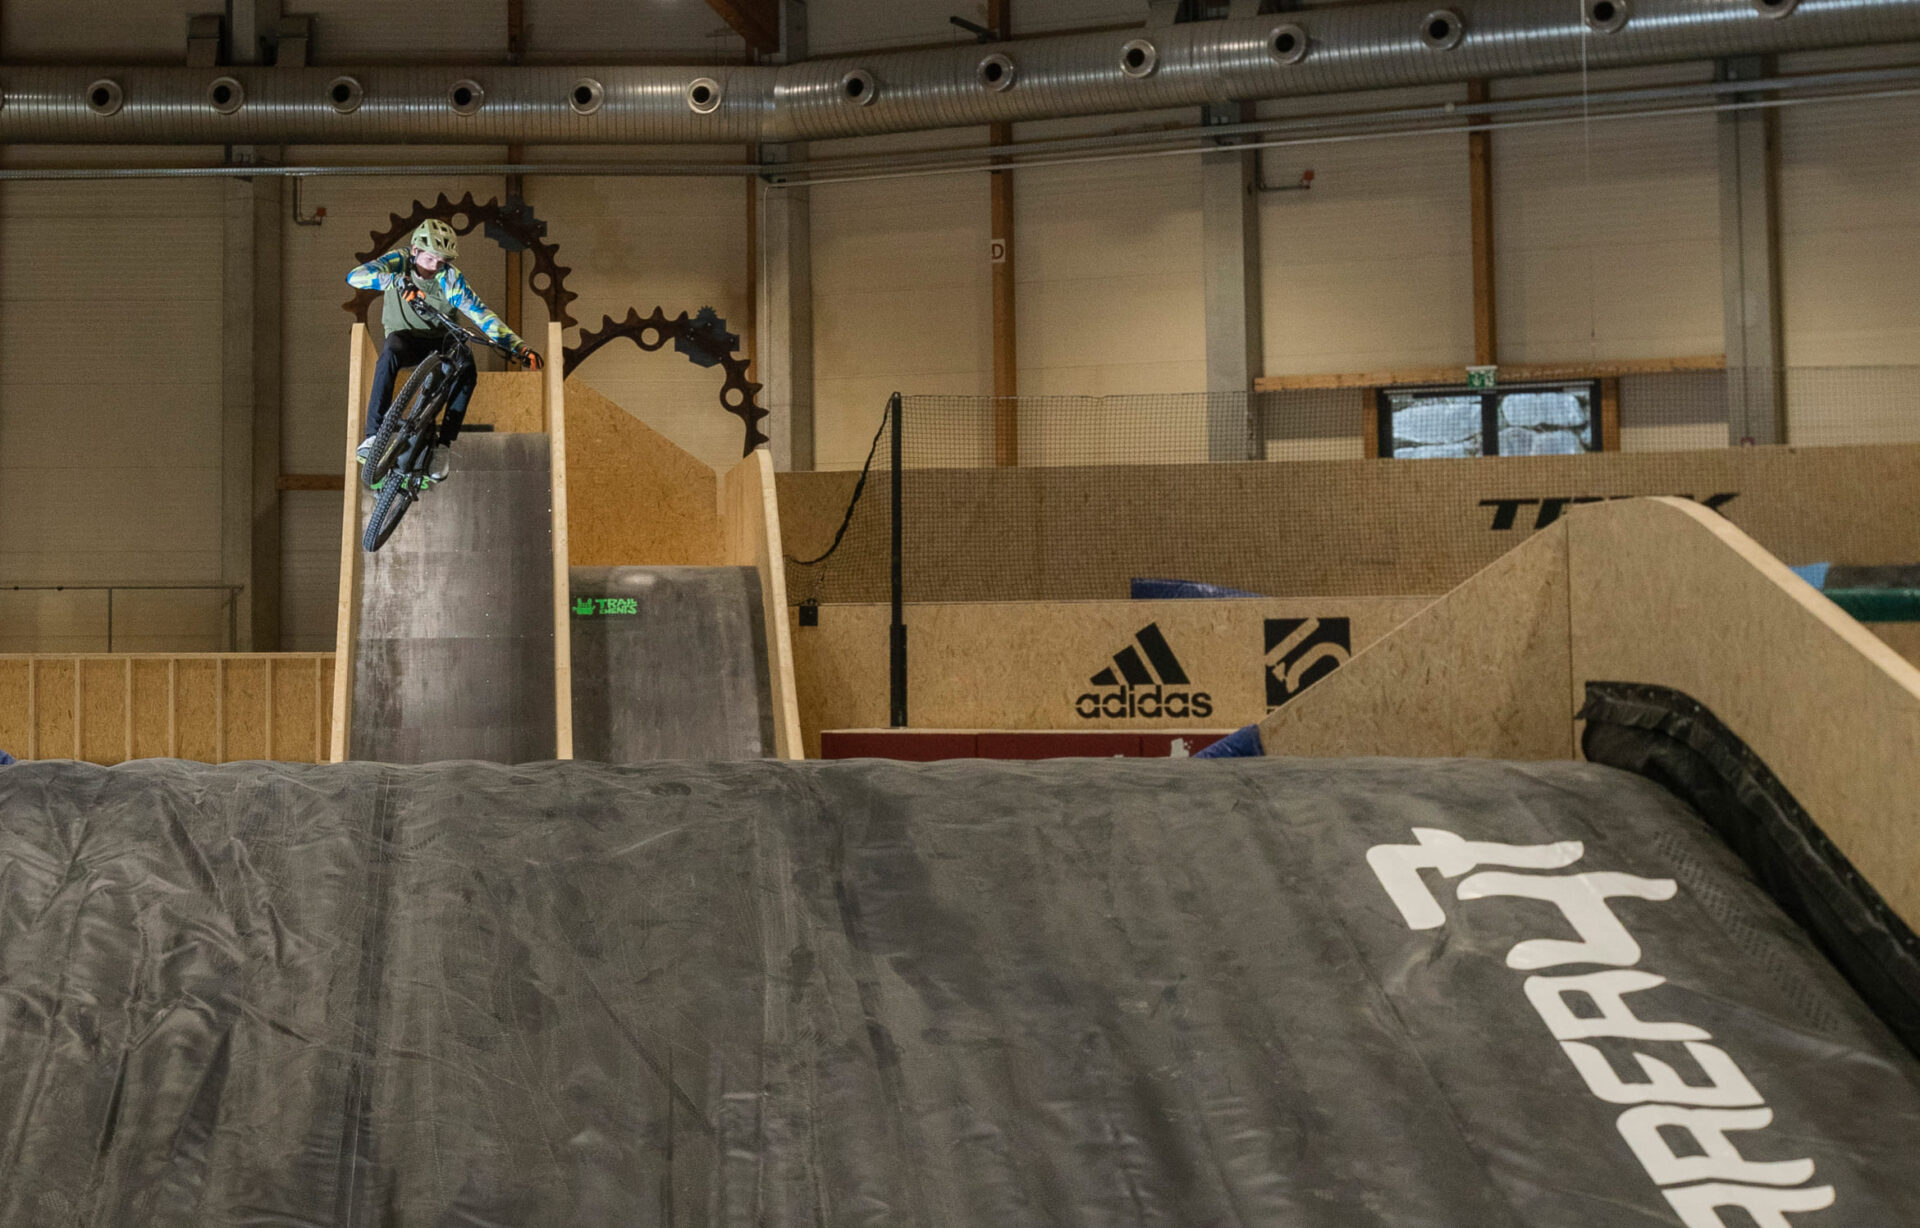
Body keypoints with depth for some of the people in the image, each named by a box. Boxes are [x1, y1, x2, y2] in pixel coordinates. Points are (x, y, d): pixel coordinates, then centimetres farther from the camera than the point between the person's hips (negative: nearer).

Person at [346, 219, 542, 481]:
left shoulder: (450, 278, -12)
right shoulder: (399, 262, -12)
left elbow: (481, 314, -16)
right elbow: (355, 276, -27)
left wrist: (518, 346, -29)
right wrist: (397, 281, -45)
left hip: (438, 344, 1)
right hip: (405, 338, -1)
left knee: (466, 371, -32)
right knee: (391, 350, -38)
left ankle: (443, 444, -24)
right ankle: (372, 436, -40)